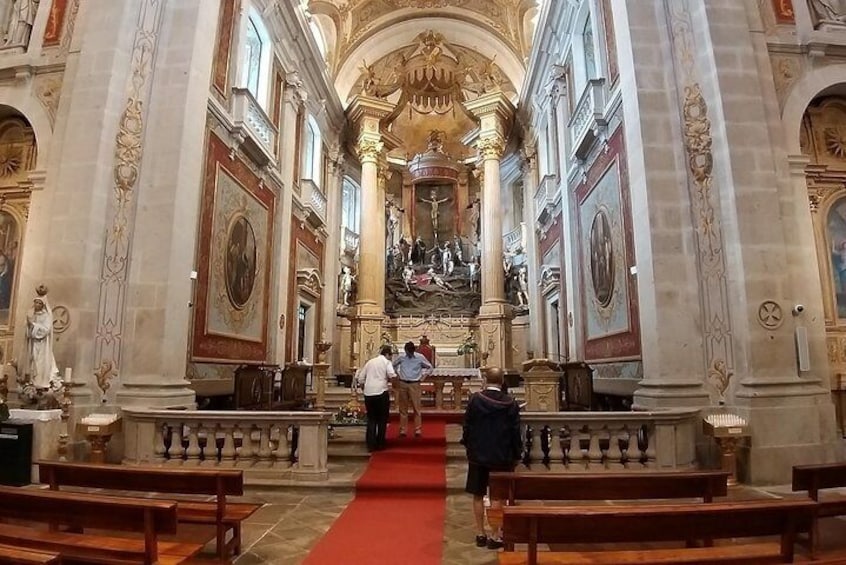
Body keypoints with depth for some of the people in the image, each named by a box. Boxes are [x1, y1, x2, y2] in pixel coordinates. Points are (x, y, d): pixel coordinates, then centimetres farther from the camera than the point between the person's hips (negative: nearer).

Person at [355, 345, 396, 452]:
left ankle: (371, 445, 10)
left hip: (368, 393, 4)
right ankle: (380, 445, 12)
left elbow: (360, 378, 15)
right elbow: (392, 375, -14)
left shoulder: (370, 362, 17)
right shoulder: (387, 362, 2)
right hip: (381, 392, -4)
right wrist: (395, 376, 7)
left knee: (371, 419, 12)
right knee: (382, 419, 8)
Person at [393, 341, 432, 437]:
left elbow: (429, 367, 8)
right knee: (403, 408, 7)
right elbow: (394, 365, 19)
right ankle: (403, 430, 14)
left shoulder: (420, 357, -4)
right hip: (403, 384, 2)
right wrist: (398, 373, 9)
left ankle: (418, 430, 3)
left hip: (414, 384, -2)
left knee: (416, 407, -3)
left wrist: (422, 376, 2)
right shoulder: (401, 357, 1)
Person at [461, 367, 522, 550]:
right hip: (502, 457, 0)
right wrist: (515, 455, 7)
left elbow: (467, 426, -5)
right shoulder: (510, 404, -8)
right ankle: (495, 536, 13)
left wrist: (468, 446, 10)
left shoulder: (475, 400, -10)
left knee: (478, 495, 12)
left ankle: (480, 534, 21)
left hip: (478, 454, 0)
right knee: (497, 496, 9)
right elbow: (515, 432, -4)